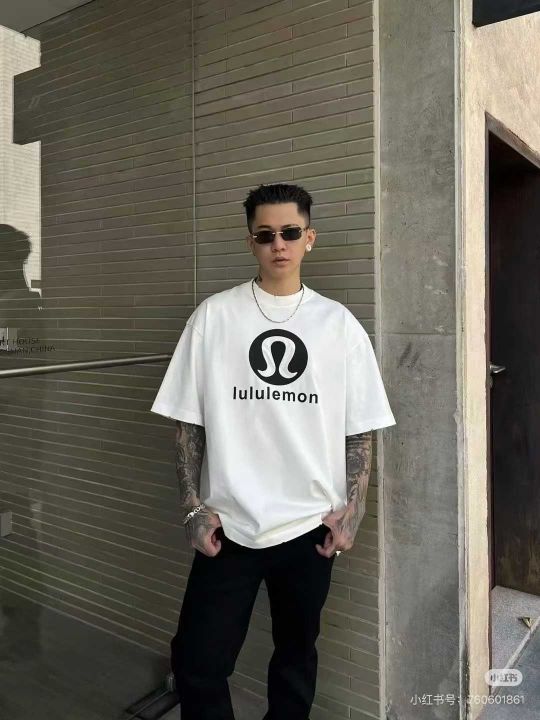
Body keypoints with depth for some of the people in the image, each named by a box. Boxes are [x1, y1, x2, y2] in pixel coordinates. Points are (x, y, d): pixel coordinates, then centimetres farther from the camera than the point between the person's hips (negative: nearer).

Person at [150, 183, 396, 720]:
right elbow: (189, 420, 1)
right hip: (229, 525, 0)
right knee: (196, 662, 4)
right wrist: (193, 506, -4)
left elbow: (360, 429, 4)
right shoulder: (214, 316, -2)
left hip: (311, 527, 1)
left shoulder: (339, 324, 1)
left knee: (296, 658, 17)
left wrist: (352, 510, -3)